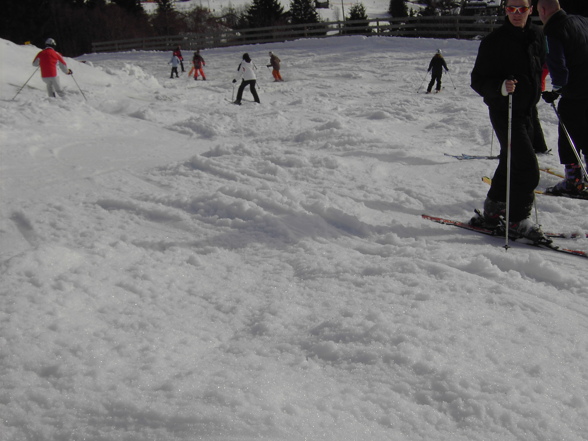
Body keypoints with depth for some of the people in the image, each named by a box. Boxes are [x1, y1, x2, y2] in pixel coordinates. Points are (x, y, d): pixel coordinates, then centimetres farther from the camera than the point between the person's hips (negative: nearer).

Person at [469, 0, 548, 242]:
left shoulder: (536, 36, 7)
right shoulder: (494, 41, -12)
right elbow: (478, 81, -13)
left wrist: (538, 90, 13)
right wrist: (501, 87, -29)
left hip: (526, 111, 7)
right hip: (504, 111, -7)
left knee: (512, 164, 14)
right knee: (527, 167, -11)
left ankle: (492, 212, 27)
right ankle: (519, 220, 2)